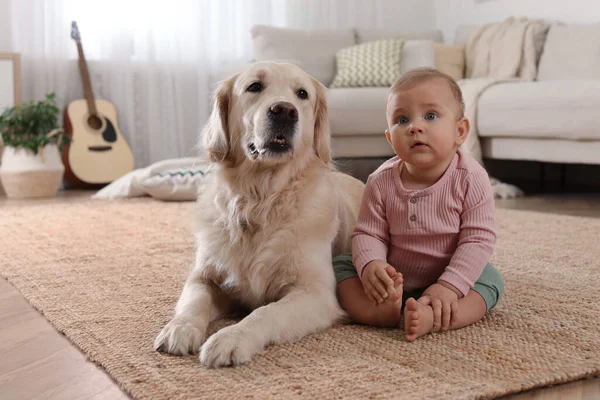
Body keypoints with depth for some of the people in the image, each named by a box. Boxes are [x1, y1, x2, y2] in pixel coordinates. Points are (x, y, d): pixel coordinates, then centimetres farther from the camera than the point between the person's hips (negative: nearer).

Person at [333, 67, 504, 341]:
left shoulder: (470, 179, -18)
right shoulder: (381, 182, -12)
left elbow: (478, 239, -20)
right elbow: (368, 233, -9)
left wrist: (450, 286, -31)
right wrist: (370, 264, -32)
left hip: (448, 276, -2)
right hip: (391, 277, 2)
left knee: (490, 279, -24)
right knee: (340, 265, -11)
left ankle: (431, 318, -46)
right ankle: (378, 312, -38)